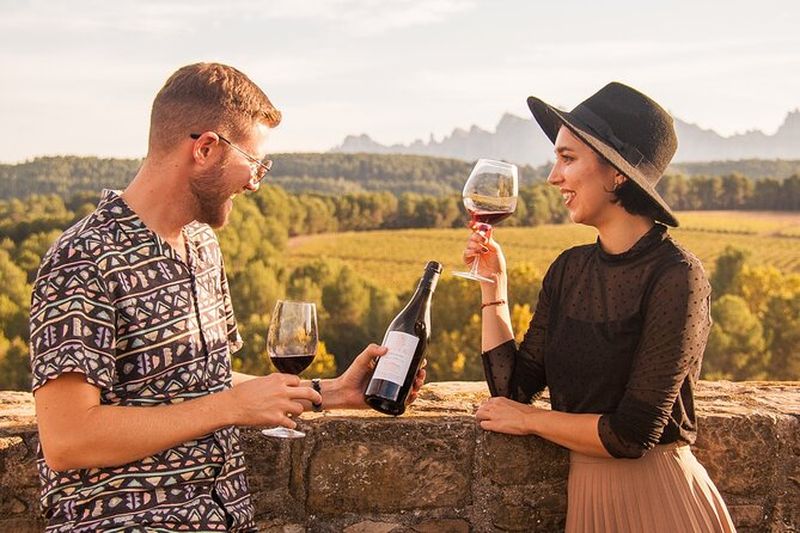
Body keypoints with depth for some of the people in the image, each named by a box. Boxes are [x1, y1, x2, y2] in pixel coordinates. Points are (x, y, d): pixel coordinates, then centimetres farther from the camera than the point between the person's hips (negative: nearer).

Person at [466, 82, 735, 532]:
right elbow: (511, 387, 3)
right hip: (586, 496, 6)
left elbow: (632, 434, -20)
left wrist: (530, 420, -7)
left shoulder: (675, 277, -17)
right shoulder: (569, 271, 2)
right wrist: (493, 283, 0)